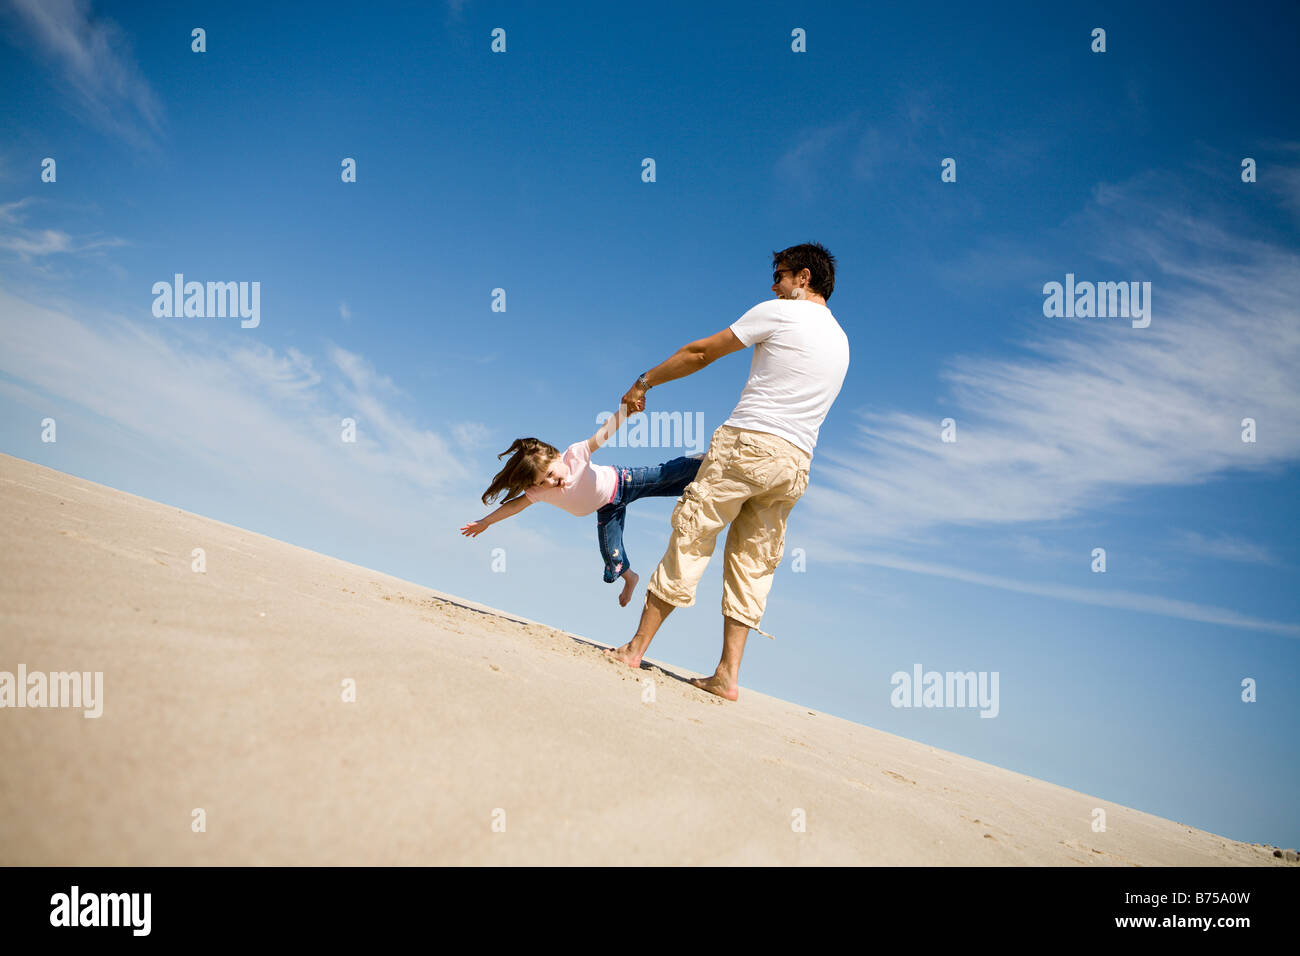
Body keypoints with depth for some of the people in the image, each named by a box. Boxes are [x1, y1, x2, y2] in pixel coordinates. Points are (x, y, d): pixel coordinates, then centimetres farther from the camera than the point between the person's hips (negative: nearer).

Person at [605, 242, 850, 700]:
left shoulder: (779, 312, 0)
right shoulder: (841, 341, 21)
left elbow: (700, 353, 3)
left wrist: (644, 381, 14)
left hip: (748, 441, -6)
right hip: (796, 461, 7)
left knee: (690, 538, -1)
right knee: (753, 563, 8)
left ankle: (637, 646, 4)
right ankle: (728, 674, 5)